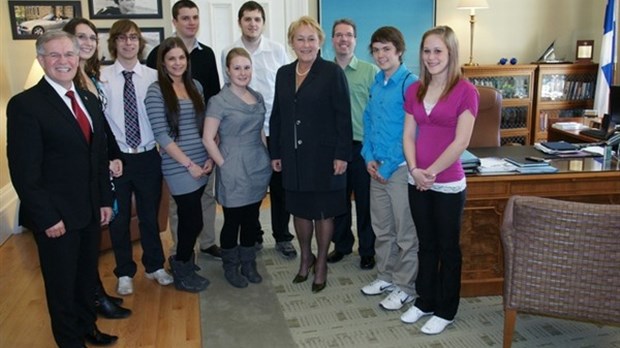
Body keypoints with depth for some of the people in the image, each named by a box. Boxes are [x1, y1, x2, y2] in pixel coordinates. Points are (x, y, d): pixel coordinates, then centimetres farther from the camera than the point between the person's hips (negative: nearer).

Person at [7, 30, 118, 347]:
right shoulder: (25, 104, -14)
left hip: (90, 211, 6)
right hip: (56, 216, -6)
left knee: (87, 277, 21)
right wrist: (47, 218, -16)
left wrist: (105, 199, 9)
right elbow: (23, 171, -16)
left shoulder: (89, 100, 8)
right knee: (62, 284, 13)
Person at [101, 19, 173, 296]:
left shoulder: (153, 77, -2)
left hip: (148, 157, 1)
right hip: (116, 158, -1)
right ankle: (124, 273, 32)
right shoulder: (102, 78, -7)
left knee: (150, 215, 15)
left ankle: (155, 266, 36)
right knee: (119, 218, 13)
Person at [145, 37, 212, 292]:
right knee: (194, 221, 0)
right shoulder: (156, 91, -9)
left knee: (188, 219, 14)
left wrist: (209, 157, 1)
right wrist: (189, 164, -14)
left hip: (201, 165, 6)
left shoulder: (195, 86, 9)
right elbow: (161, 135, -14)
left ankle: (181, 262, 36)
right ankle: (183, 271, 23)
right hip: (178, 167, -5)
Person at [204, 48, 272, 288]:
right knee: (233, 221, 6)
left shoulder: (258, 98, 8)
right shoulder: (219, 101, -10)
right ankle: (231, 268, 25)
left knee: (252, 219, 14)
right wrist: (224, 165, -12)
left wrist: (267, 159, 11)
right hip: (234, 173, -5)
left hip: (258, 170, 5)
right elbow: (208, 138, -11)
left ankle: (249, 264, 30)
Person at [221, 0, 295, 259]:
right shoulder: (228, 53, 0)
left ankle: (282, 238, 21)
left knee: (279, 185, 7)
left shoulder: (277, 50, -2)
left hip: (276, 129, 0)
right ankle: (253, 236, 28)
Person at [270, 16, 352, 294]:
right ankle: (305, 257, 35)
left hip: (323, 156, -4)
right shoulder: (284, 74, 8)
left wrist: (342, 155, -14)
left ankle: (321, 263, 27)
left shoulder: (332, 72, -7)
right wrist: (275, 153, 8)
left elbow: (343, 116, -10)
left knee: (323, 212, 8)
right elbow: (277, 115, 11)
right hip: (293, 156, 5)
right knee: (299, 209, 14)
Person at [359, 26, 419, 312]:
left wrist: (389, 166, -15)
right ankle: (386, 276, 34)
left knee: (405, 232, 5)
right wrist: (369, 156, 2)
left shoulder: (410, 84, -14)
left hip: (400, 168, -7)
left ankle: (405, 286, 19)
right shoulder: (376, 84, 9)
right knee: (381, 228, 18)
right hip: (377, 168, 7)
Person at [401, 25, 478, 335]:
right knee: (426, 245, 17)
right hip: (418, 182, 5)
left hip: (449, 185, -5)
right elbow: (408, 135, 5)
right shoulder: (415, 90, 6)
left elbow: (461, 142, -14)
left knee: (448, 248, 9)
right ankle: (425, 301, 33)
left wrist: (431, 171, -12)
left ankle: (446, 310, 24)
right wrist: (414, 170, -9)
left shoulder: (465, 91, -10)